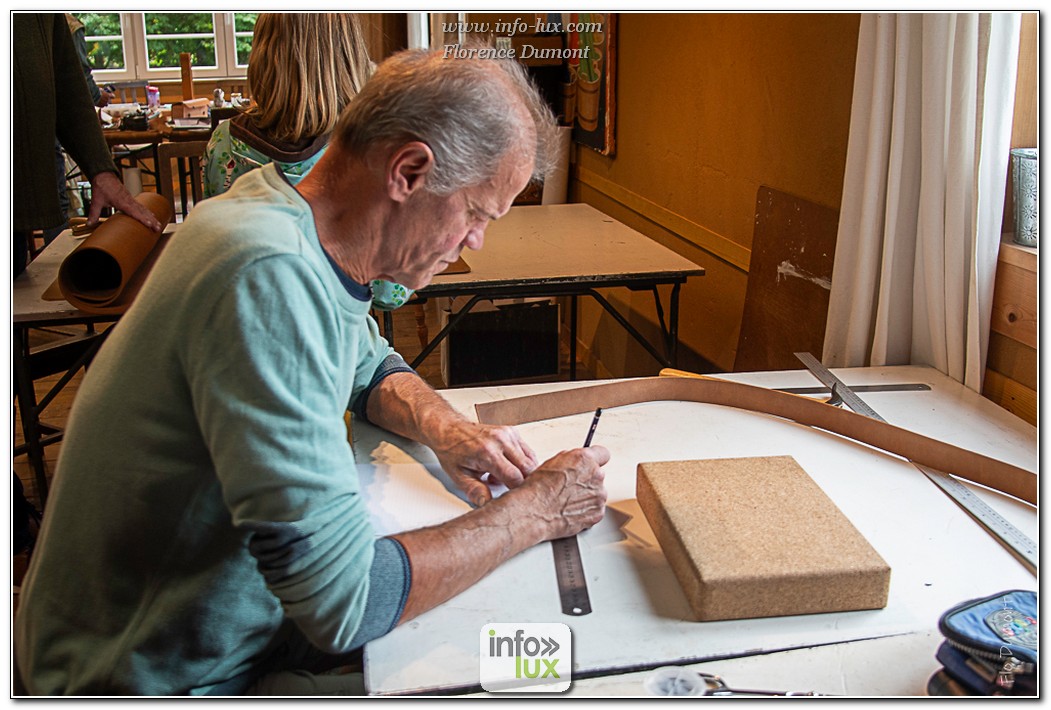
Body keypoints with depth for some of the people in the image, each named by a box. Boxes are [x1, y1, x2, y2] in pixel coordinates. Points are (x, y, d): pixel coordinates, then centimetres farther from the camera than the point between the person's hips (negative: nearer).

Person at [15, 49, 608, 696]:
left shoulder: (292, 225, -3)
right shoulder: (268, 277, -33)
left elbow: (369, 365, 17)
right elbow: (346, 603, -34)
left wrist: (443, 428, -5)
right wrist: (531, 512, -20)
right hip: (176, 679, -8)